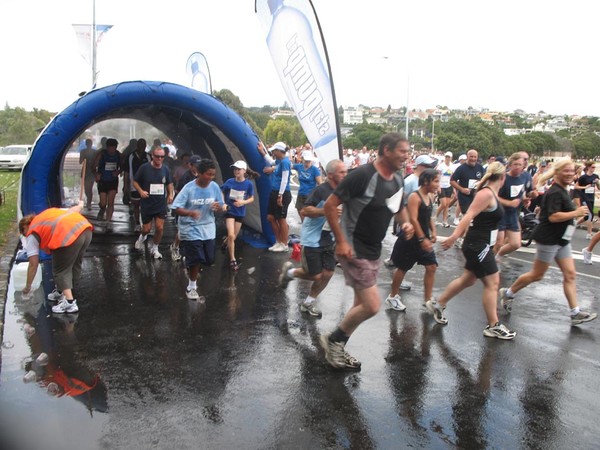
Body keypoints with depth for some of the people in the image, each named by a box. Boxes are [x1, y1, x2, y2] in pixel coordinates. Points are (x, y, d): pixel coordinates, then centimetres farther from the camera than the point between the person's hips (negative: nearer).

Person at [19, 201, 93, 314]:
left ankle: (69, 303, 1)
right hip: (85, 228, 8)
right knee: (74, 265, 23)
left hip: (68, 236, -7)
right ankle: (62, 292, 40)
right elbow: (73, 210, 31)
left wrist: (27, 287, 24)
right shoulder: (50, 212, 33)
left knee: (60, 270, 9)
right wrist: (80, 205, 56)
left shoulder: (32, 233, 17)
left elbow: (33, 264, 14)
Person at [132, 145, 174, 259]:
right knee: (147, 228, 6)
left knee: (159, 228, -2)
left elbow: (170, 183, 15)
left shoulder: (166, 169, 0)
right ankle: (142, 237, 43)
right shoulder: (144, 168, -10)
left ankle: (154, 248, 21)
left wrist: (170, 194, -1)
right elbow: (135, 181, -1)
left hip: (161, 205, 2)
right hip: (146, 204, -2)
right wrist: (141, 191, -19)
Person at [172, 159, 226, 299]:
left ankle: (190, 265, 42)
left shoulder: (214, 187, -4)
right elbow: (177, 208, -16)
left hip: (208, 229, 5)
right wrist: (190, 213, -36)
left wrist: (218, 207, -20)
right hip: (191, 229, -5)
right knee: (196, 259, -5)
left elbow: (221, 207, 5)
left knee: (209, 259, 9)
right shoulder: (189, 188, -16)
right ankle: (191, 286, 17)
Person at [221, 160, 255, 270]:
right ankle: (232, 260, -4)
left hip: (240, 213, 2)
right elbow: (221, 193, 2)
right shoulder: (229, 182, -10)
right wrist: (223, 203, -14)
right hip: (230, 211, -2)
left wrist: (243, 202, -20)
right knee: (231, 235, -14)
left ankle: (226, 243, 49)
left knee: (233, 237, 14)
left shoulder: (249, 184, -10)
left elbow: (252, 198, -2)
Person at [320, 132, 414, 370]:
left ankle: (337, 350, 33)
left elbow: (399, 205, 23)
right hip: (353, 250, -9)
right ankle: (333, 339, 11)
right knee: (372, 305, -13)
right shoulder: (362, 175, -20)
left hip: (374, 251, 9)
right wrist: (341, 241, -21)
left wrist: (406, 222, 2)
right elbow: (330, 205, -18)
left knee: (362, 305, 16)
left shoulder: (398, 179, 5)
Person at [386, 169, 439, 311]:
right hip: (410, 238, -8)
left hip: (424, 238, 8)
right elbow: (413, 219, -24)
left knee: (431, 267, 3)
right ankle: (392, 297, 23)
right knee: (403, 268, 6)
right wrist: (422, 239, -26)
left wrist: (433, 232, 4)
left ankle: (427, 300, 13)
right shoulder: (414, 197, -19)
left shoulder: (430, 196, 7)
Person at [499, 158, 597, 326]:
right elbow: (553, 217, -25)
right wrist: (576, 213, -21)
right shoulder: (555, 193, -18)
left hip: (561, 240, 10)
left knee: (570, 274, 6)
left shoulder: (561, 191, 13)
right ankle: (508, 293, 19)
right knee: (537, 275, 2)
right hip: (548, 239, -10)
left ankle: (576, 313, 9)